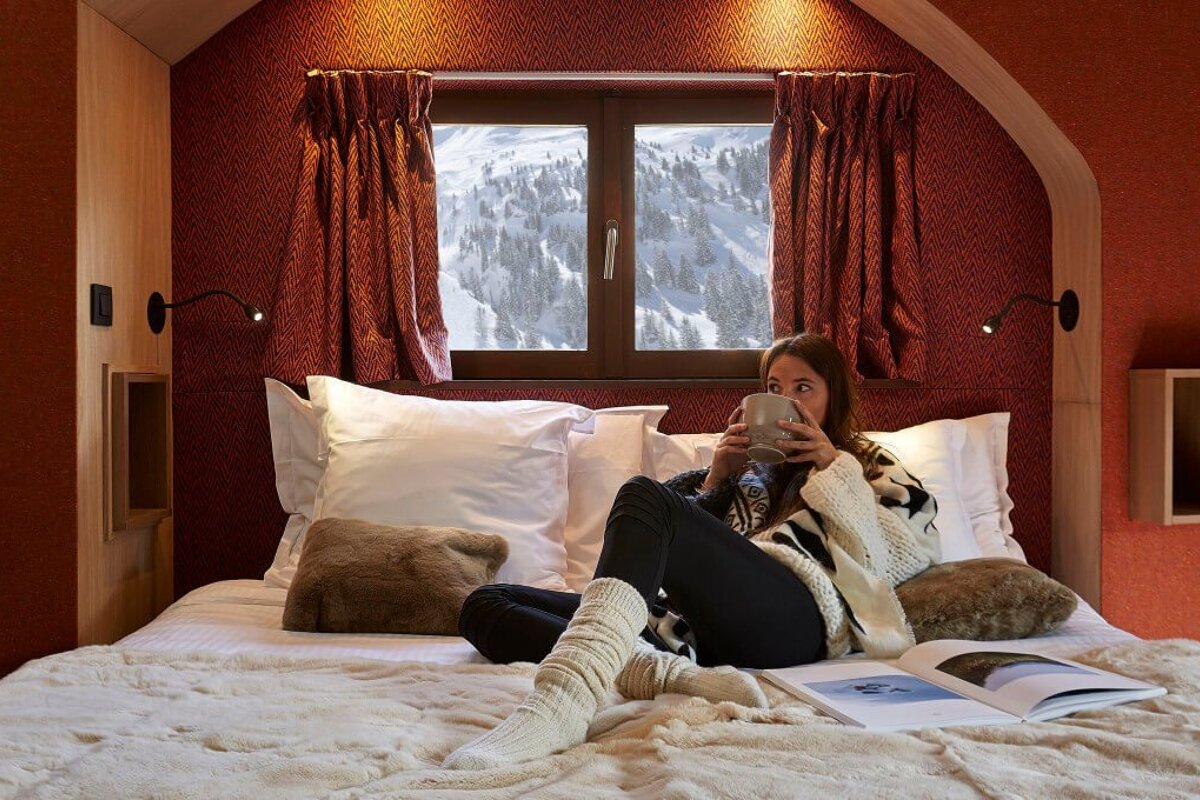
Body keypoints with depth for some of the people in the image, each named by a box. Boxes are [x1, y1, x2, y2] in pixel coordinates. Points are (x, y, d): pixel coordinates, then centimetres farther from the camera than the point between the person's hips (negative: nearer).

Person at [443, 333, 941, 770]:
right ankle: (670, 671, -36)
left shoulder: (872, 467, 27)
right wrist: (717, 476, 14)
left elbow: (879, 559, 6)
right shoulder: (754, 466, 37)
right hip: (697, 620, 6)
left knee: (645, 496, -30)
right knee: (484, 605, -9)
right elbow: (691, 548, 24)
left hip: (796, 613, -5)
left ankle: (560, 704, -51)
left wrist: (832, 466, 7)